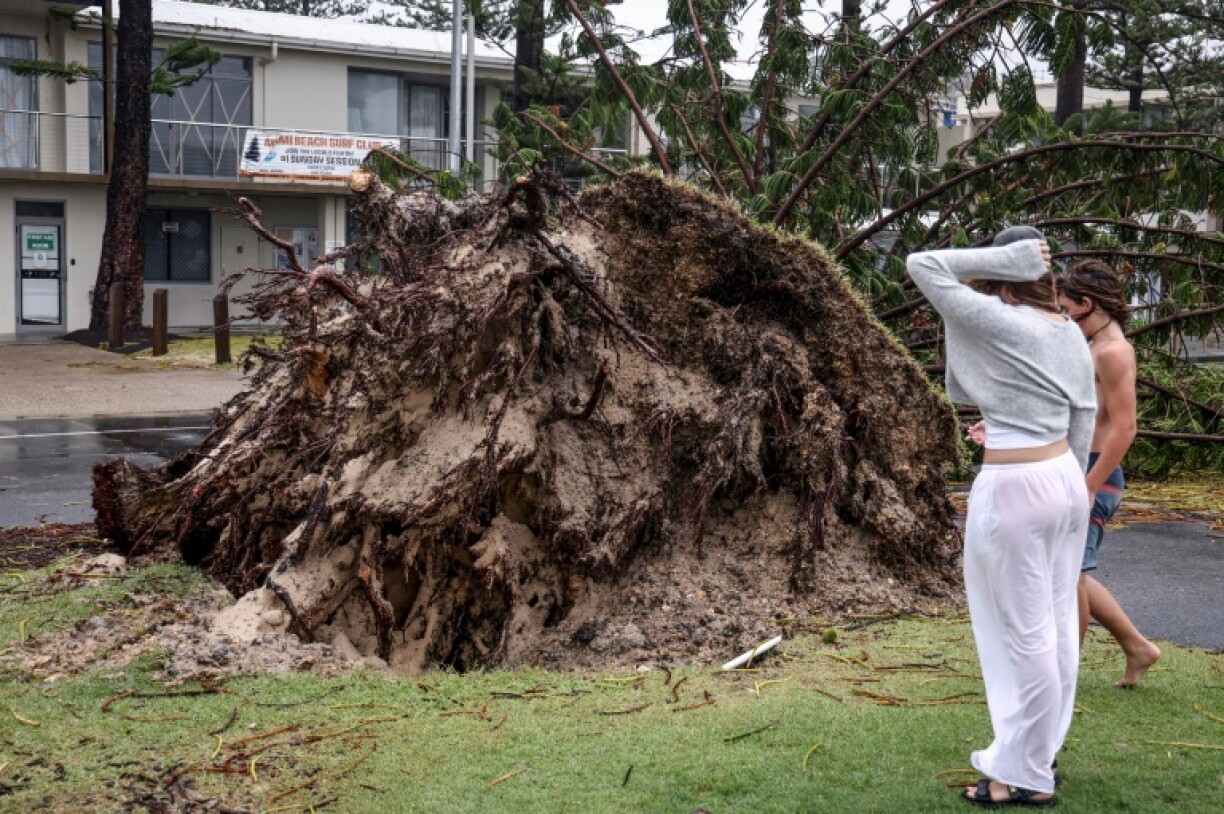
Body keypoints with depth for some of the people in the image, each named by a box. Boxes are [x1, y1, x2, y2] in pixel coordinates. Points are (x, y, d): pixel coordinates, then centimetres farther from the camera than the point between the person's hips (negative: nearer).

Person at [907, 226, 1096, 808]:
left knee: (1025, 635, 0)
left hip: (1013, 491, -8)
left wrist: (1007, 259, -9)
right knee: (1057, 625, 14)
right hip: (1065, 481, 8)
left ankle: (1027, 778, 10)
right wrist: (1068, 488, 20)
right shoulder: (1071, 333, 7)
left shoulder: (995, 321, -14)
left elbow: (921, 265, -12)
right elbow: (1083, 422, 11)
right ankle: (1040, 751, 27)